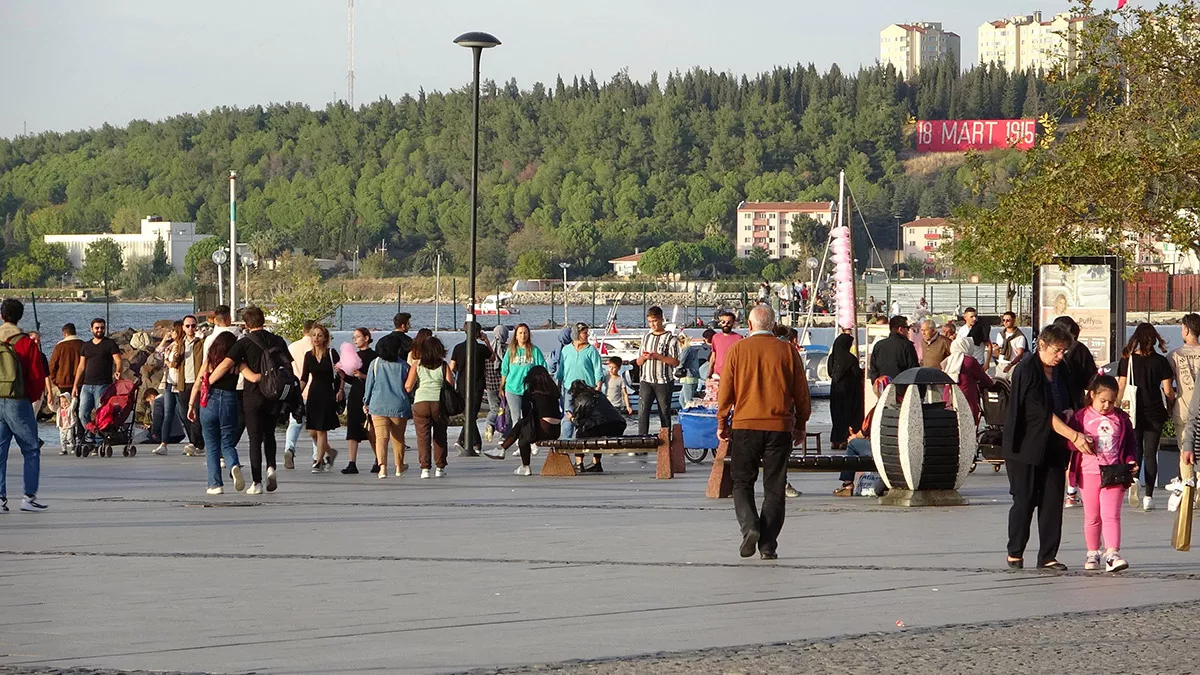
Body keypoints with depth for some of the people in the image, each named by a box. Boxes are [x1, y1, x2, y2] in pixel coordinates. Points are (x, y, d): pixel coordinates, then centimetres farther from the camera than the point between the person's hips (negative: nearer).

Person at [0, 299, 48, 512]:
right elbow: (38, 376, -5)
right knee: (31, 450, 5)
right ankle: (29, 496, 0)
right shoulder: (26, 343, -7)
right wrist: (32, 398, 12)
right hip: (18, 403, -3)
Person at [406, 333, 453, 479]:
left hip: (421, 402, -1)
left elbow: (408, 387, 0)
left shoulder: (417, 365, 4)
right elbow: (451, 384, 0)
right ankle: (440, 468, 16)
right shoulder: (443, 365, 5)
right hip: (439, 403, 1)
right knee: (440, 436, 14)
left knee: (423, 436, 1)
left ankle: (425, 468, -7)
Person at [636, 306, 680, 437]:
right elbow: (639, 362, 19)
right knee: (642, 411, -8)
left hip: (663, 382, -4)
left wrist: (657, 356, -17)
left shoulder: (670, 339, -1)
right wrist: (644, 357, -5)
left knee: (664, 413, 3)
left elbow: (675, 362, -8)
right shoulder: (645, 337, 15)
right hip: (646, 381, 4)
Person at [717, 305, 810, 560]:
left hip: (745, 425, -1)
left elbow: (725, 390, 1)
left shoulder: (738, 349, 0)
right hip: (779, 426, 1)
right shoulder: (787, 351, 1)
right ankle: (768, 545, 3)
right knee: (774, 487, 6)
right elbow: (801, 393, 6)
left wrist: (722, 422, 13)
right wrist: (800, 425, 17)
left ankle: (749, 526, -14)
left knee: (742, 482, 10)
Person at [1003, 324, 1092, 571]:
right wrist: (1074, 435, -22)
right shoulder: (1026, 371, -13)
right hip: (1027, 446, -6)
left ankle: (1047, 557, 5)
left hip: (1053, 448, 6)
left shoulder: (1060, 371, 10)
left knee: (1053, 502, 1)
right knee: (1025, 500, -3)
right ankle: (1015, 553, 12)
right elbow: (1041, 412, -19)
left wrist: (1068, 411, 0)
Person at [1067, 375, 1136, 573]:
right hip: (1089, 473, 0)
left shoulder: (1121, 419, 7)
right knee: (1092, 517, 9)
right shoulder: (1082, 416, 3)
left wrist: (1131, 461, -3)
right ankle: (1092, 554, 21)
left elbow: (1130, 444, 13)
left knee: (1111, 515, -10)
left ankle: (1112, 554, -18)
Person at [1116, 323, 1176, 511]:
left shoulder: (1127, 360, -3)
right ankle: (1149, 496, 2)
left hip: (1133, 411, 0)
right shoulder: (1161, 361, -4)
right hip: (1155, 413, 0)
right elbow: (1168, 390, -3)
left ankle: (1133, 478, -16)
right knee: (1150, 453, 6)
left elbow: (1121, 388, -3)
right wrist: (1172, 405, 15)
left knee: (1135, 448, 13)